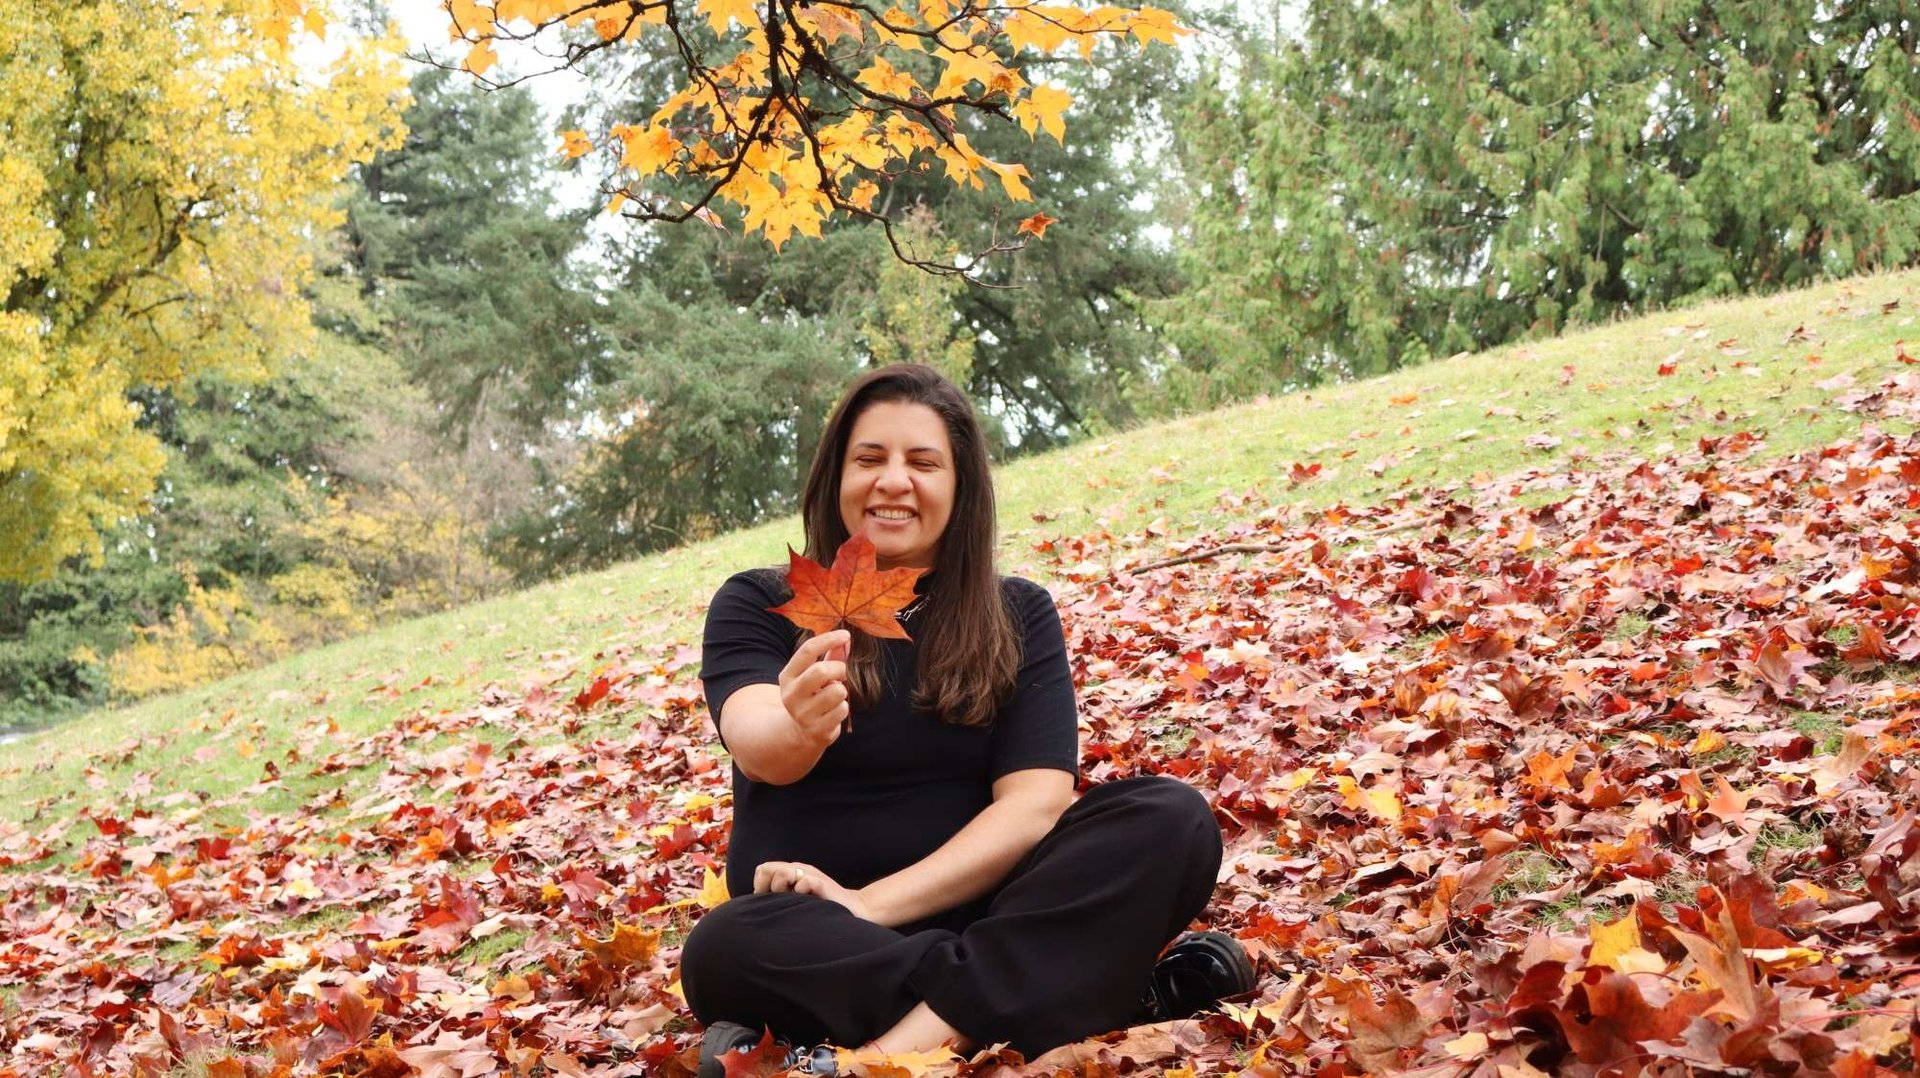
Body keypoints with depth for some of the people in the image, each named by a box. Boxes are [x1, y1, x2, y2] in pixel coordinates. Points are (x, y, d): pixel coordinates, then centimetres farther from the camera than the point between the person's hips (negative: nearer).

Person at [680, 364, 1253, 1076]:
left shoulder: (1017, 616, 7)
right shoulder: (756, 607, 2)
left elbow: (1037, 801, -6)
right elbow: (757, 749, -18)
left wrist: (869, 904, -18)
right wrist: (798, 727, -43)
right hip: (809, 932, -1)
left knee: (1172, 820, -21)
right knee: (722, 952, -36)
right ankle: (1121, 991, -29)